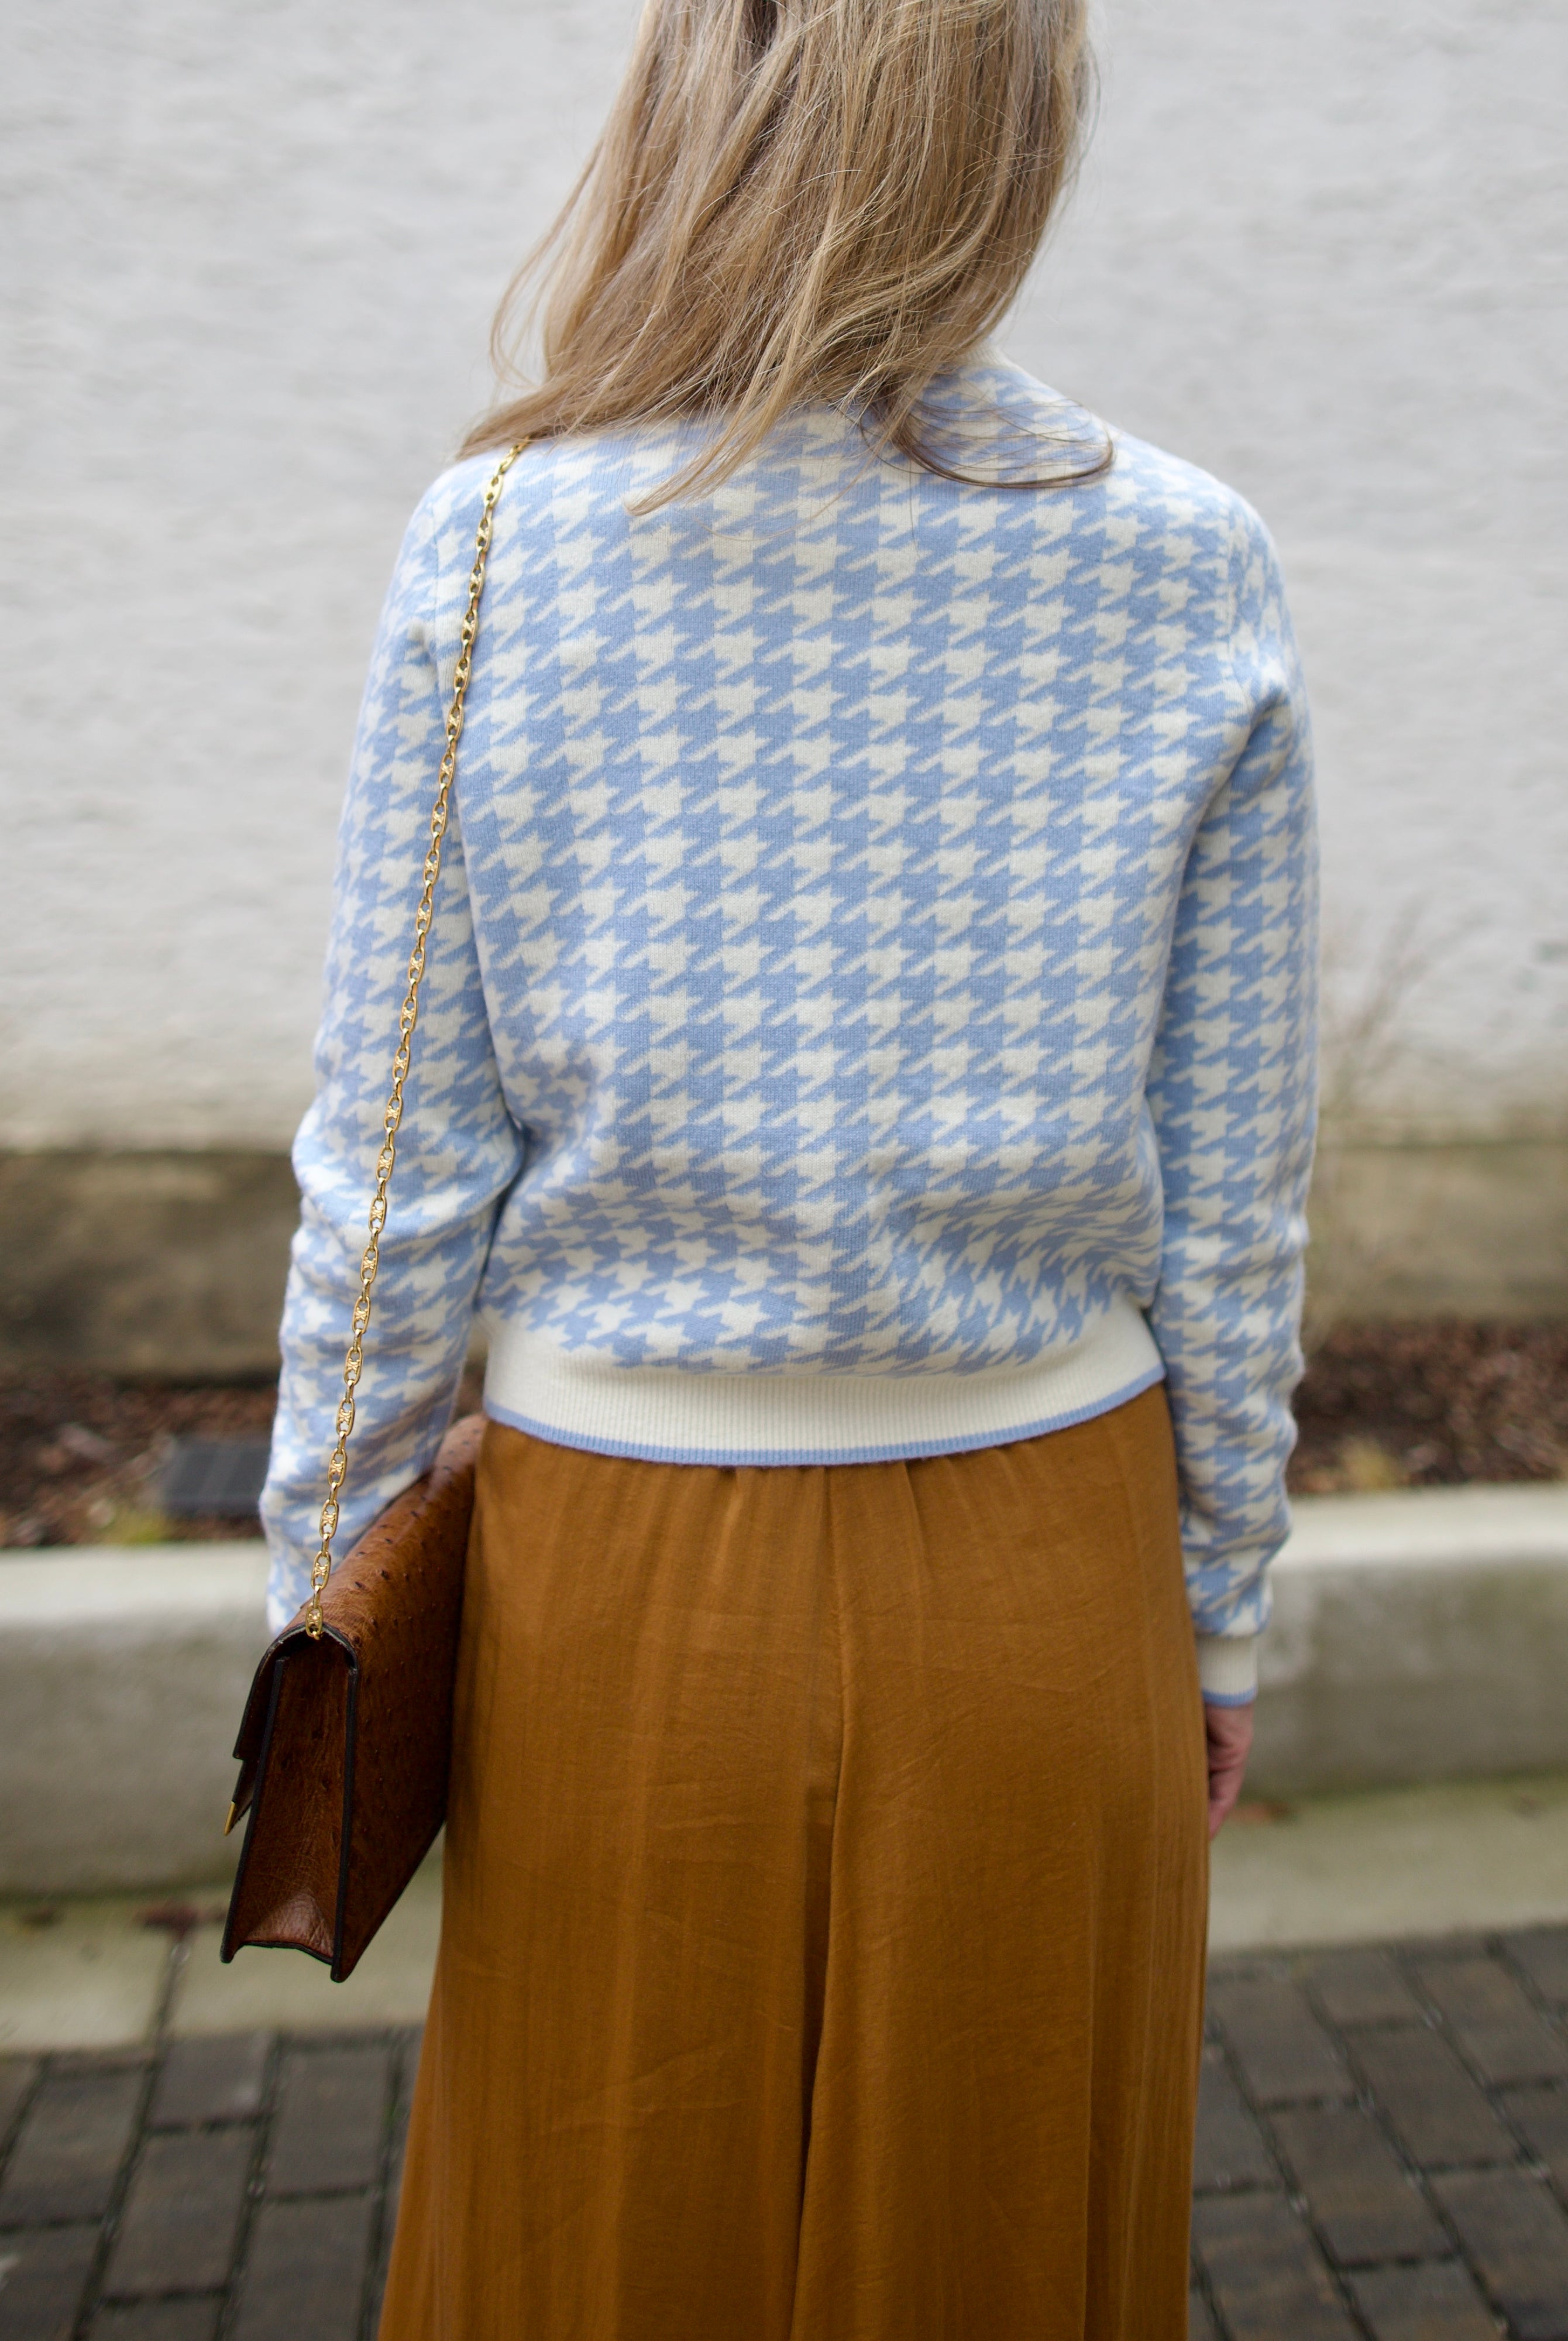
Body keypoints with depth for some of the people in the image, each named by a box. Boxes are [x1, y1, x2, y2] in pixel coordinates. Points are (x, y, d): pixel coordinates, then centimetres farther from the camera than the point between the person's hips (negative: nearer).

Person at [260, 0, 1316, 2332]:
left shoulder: (497, 553, -10)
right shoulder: (1188, 575, -7)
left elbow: (400, 1172, -8)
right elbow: (1230, 1199, -4)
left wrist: (322, 1600, 6)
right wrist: (1222, 1609, 10)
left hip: (624, 1569, 0)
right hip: (1042, 1576, 2)